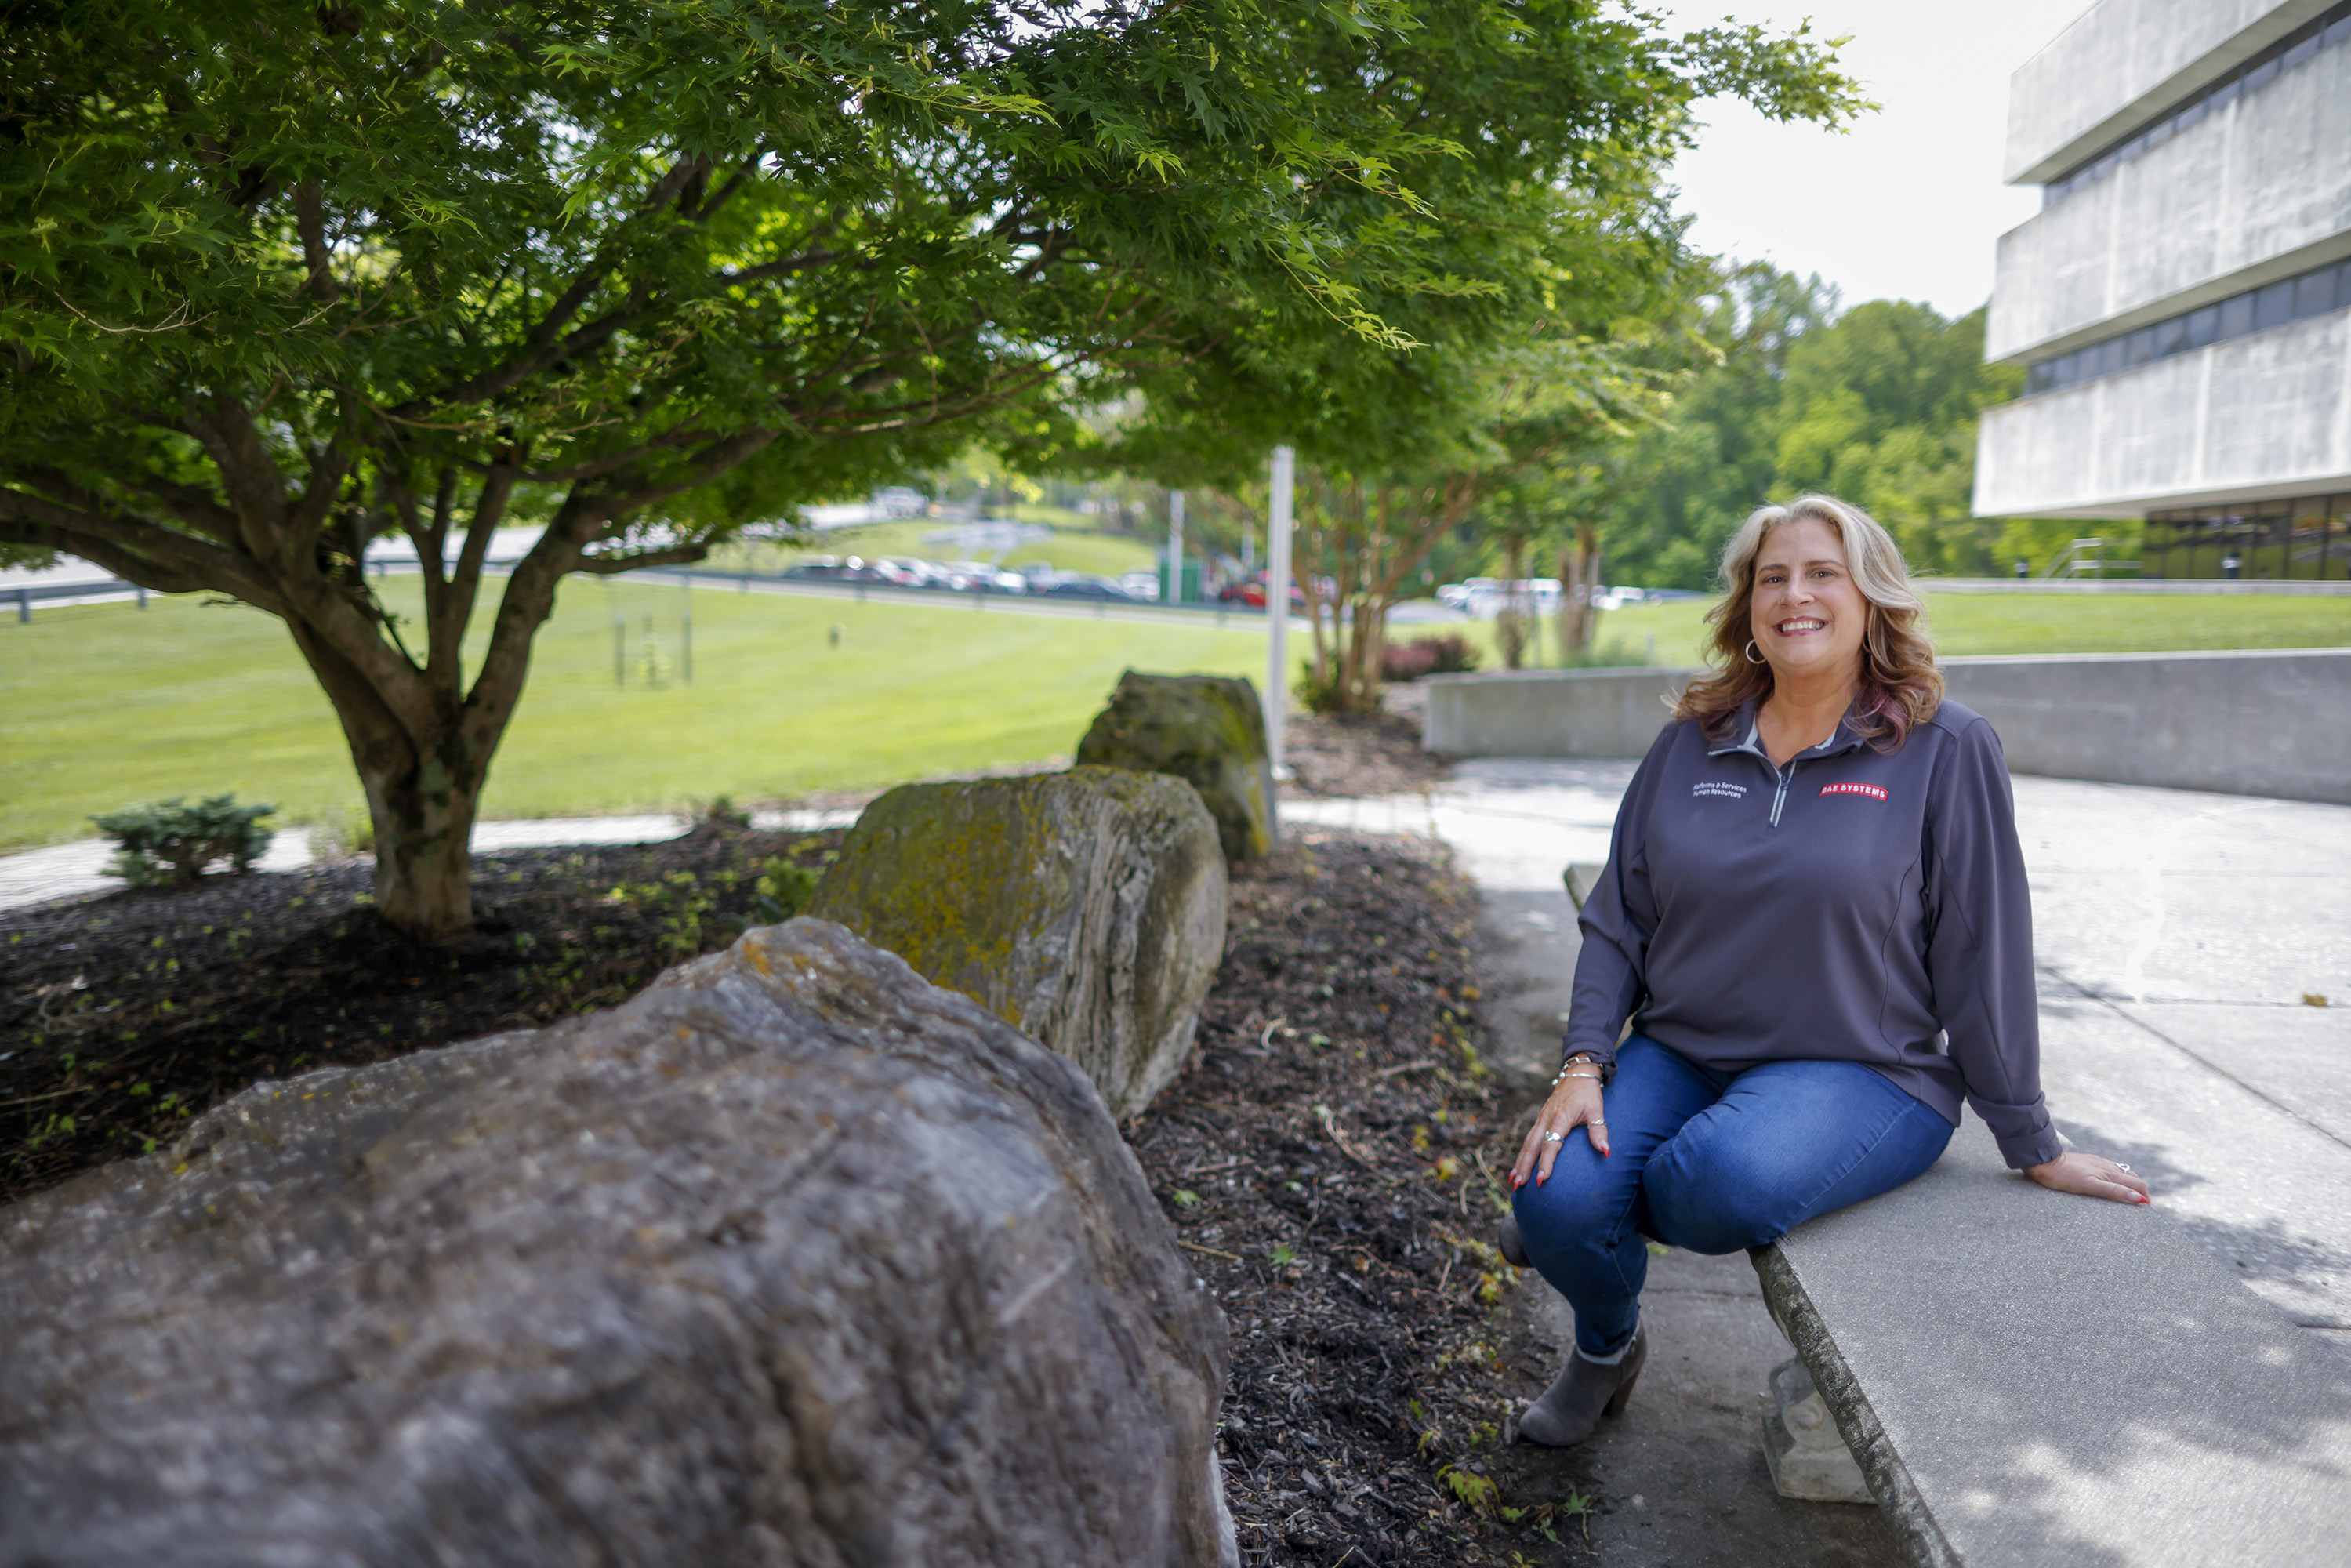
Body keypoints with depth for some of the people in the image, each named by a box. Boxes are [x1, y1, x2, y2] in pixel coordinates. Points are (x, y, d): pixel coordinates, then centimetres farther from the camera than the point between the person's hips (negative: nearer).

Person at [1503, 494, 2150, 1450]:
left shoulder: (1944, 749, -5)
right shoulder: (1691, 746, 6)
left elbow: (1983, 953, -3)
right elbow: (1617, 919, 7)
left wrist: (2032, 1147, 2)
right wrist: (1583, 1064, -5)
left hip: (1860, 1073, -3)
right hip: (1677, 1054, 4)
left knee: (1727, 1180, -35)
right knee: (1555, 1195, -21)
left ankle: (1595, 1205, 3)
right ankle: (1607, 1344, 15)